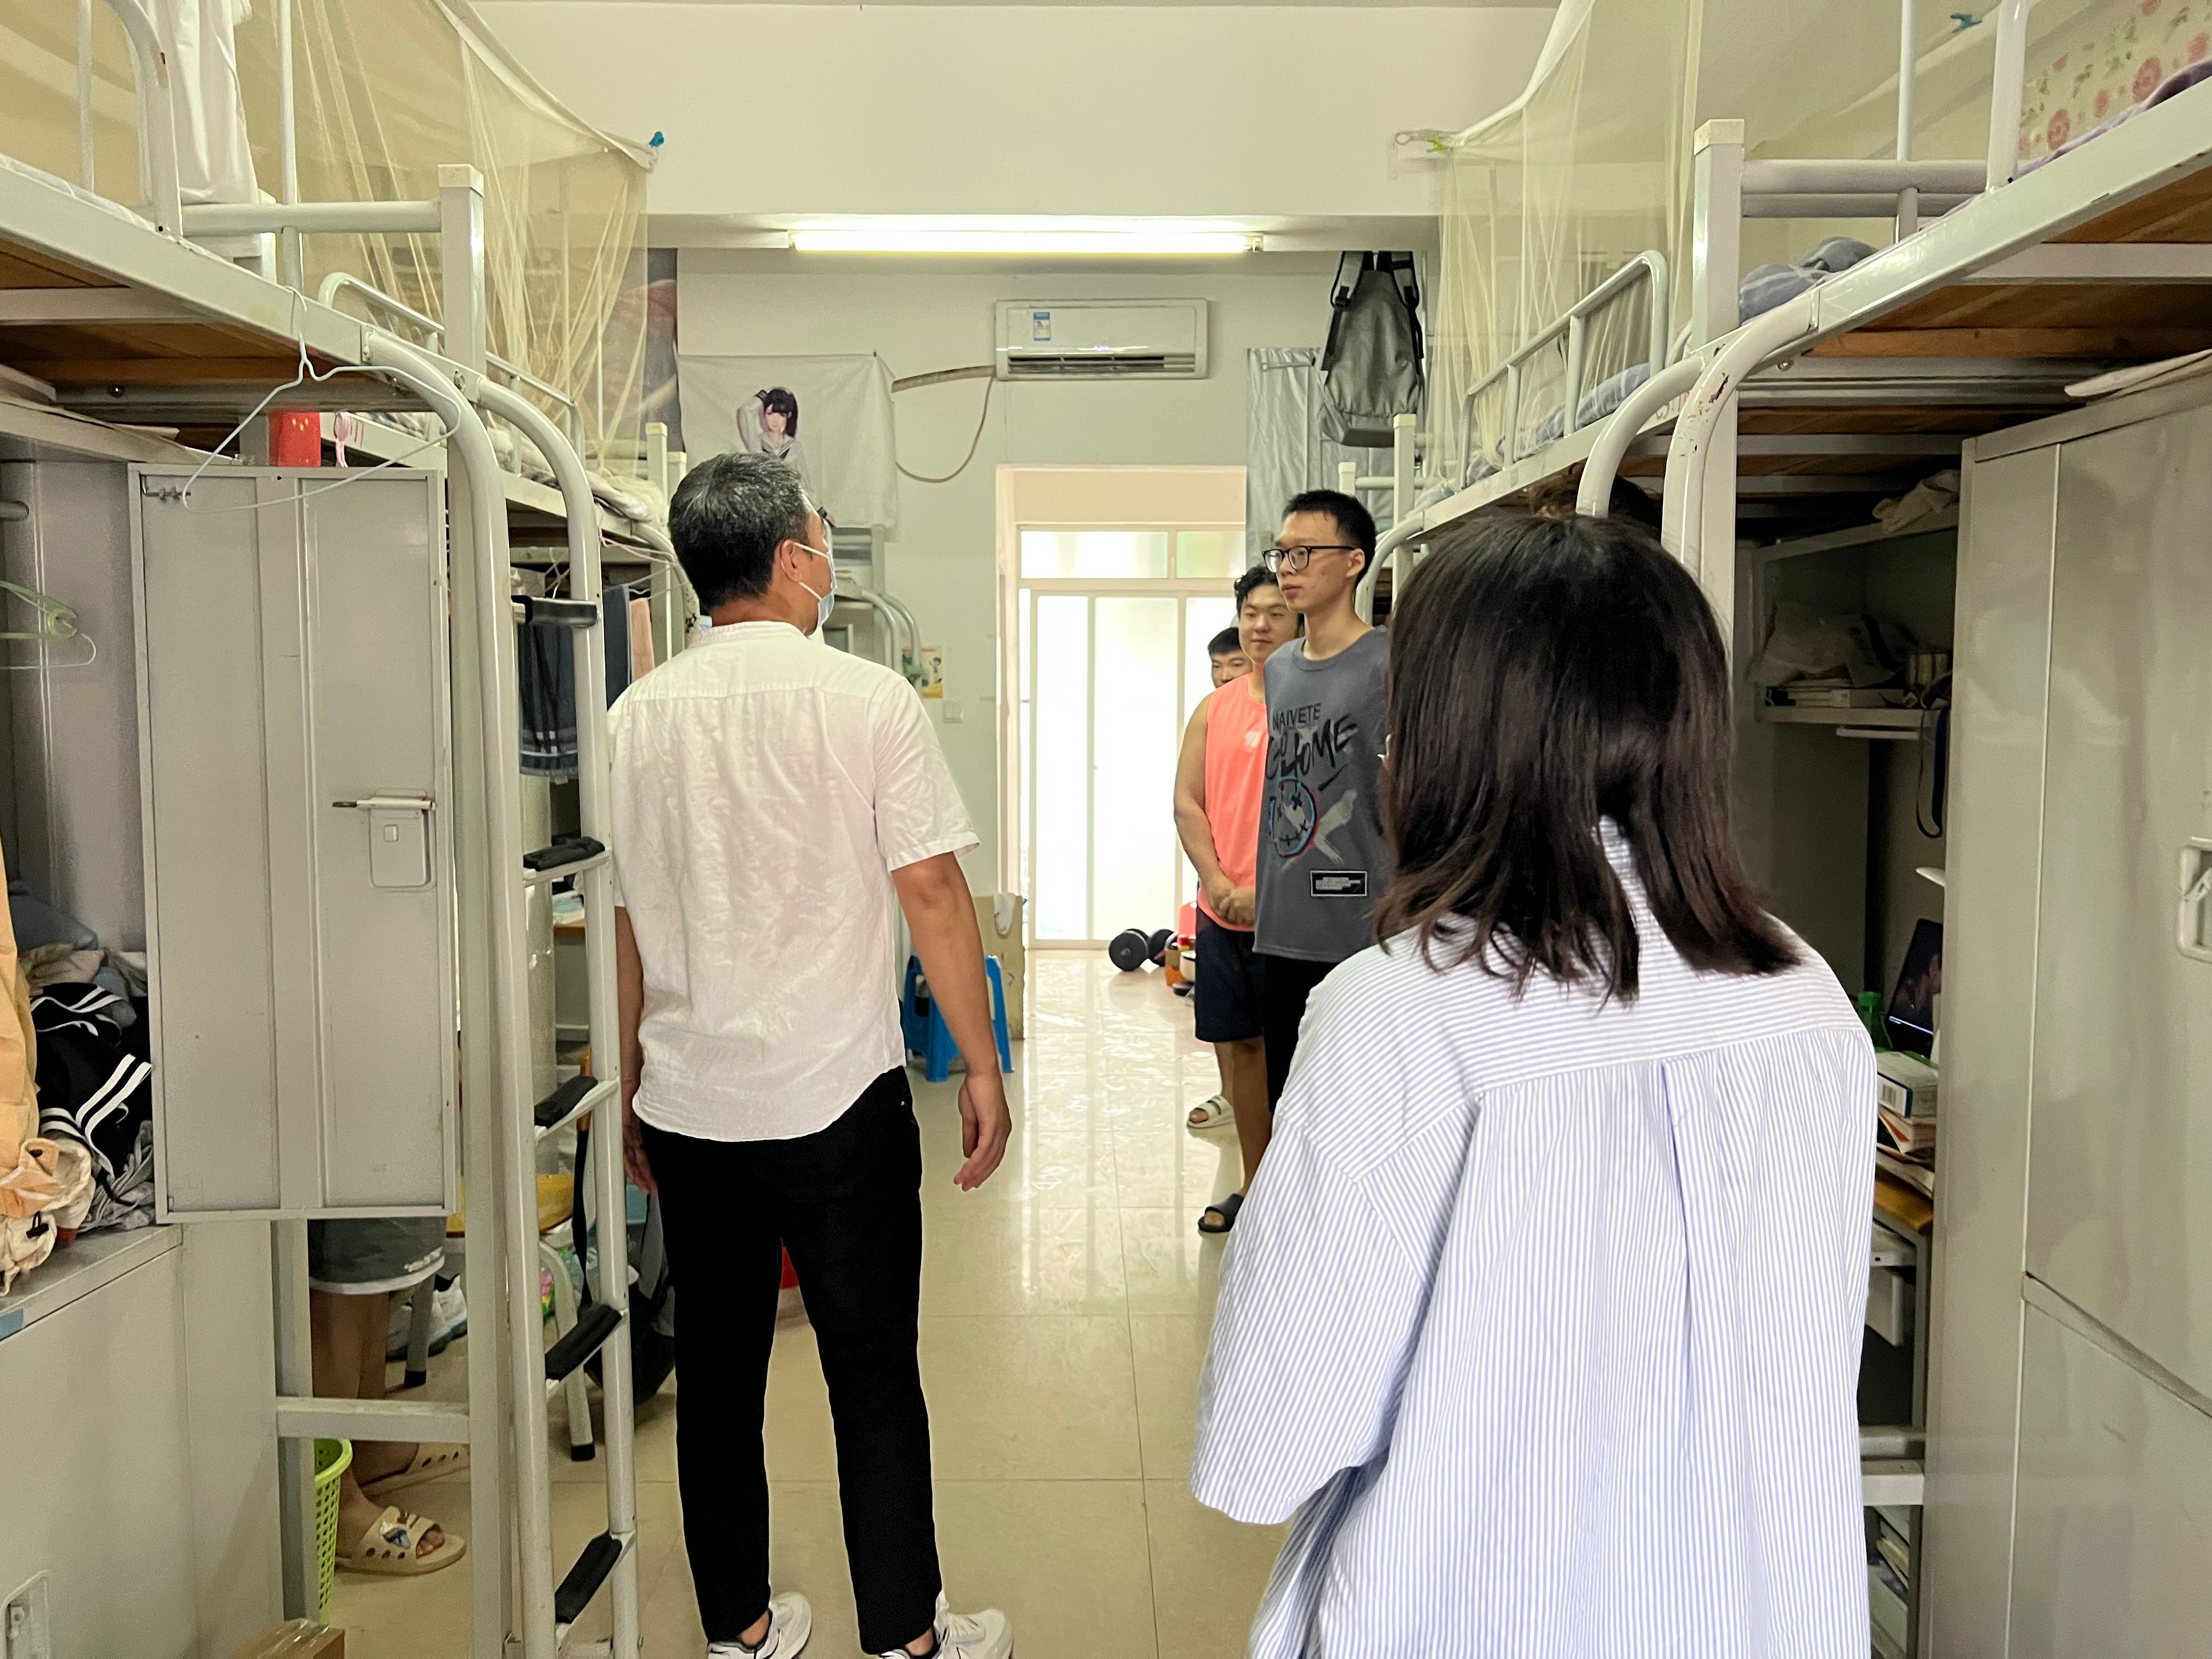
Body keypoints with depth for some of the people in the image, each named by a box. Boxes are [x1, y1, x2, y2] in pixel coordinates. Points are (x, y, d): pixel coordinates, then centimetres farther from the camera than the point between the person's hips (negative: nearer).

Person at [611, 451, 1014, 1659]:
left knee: (716, 1378, 15)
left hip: (687, 1106, 4)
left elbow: (623, 921, 8)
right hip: (838, 1101, -4)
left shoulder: (639, 716, 3)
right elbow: (932, 892, -10)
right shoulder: (869, 699, -9)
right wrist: (981, 1066, 0)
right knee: (874, 1378, 9)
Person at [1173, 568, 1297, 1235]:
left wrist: (1268, 890, -16)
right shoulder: (1213, 709, 10)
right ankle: (1255, 1184, 28)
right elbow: (1188, 804, 7)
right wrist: (1221, 883, -6)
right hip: (1222, 909, 5)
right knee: (1238, 1046, 13)